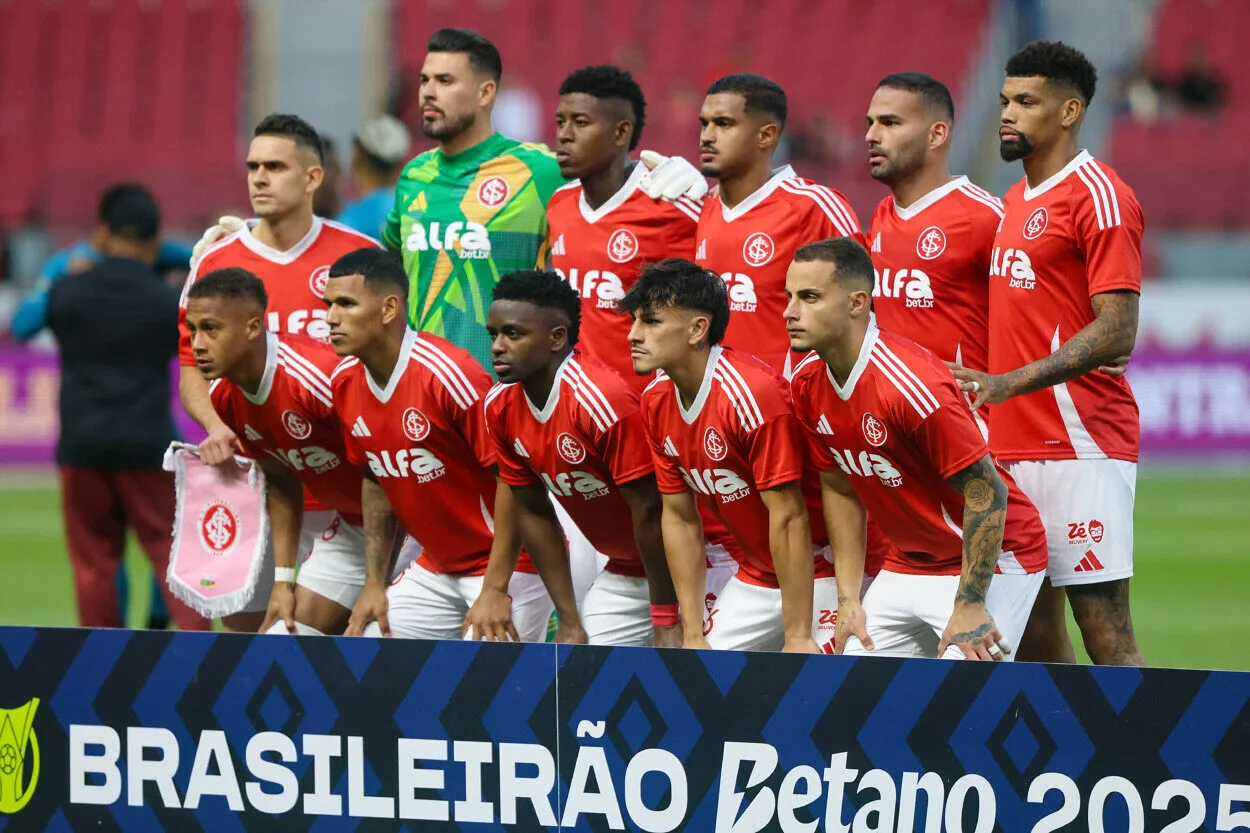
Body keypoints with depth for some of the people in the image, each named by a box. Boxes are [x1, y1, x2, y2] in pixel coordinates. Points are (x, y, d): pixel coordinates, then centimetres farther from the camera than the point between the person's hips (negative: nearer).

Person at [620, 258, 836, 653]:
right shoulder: (656, 400, -1)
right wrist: (693, 635, 2)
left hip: (818, 573, -8)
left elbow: (788, 518, -25)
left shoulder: (754, 395, -26)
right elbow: (679, 519, 5)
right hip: (756, 575, 8)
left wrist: (797, 638, -23)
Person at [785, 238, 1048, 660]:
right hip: (907, 565, 8)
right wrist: (848, 598, 4)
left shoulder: (910, 384, -28)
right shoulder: (807, 383, -4)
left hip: (991, 561, -8)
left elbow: (987, 491, -25)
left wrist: (970, 605, -23)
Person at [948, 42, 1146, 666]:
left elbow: (1117, 333, -15)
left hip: (1079, 446, -9)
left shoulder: (1098, 196, -8)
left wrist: (1009, 383, -22)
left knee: (1103, 628, -11)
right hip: (1010, 446, 9)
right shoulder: (1014, 202, 19)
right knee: (1034, 636, 7)